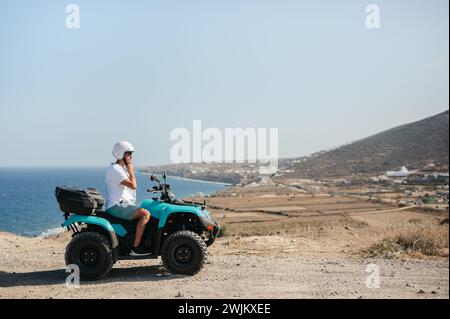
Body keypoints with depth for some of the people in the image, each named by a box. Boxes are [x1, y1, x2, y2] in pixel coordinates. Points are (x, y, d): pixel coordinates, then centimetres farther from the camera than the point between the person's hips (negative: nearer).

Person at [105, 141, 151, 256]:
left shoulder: (122, 168, 18)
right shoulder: (114, 169, -15)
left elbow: (131, 186, 21)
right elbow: (133, 185, -20)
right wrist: (130, 170, -10)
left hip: (122, 204, 11)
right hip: (117, 206, -11)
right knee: (145, 214, -24)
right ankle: (136, 247, -23)